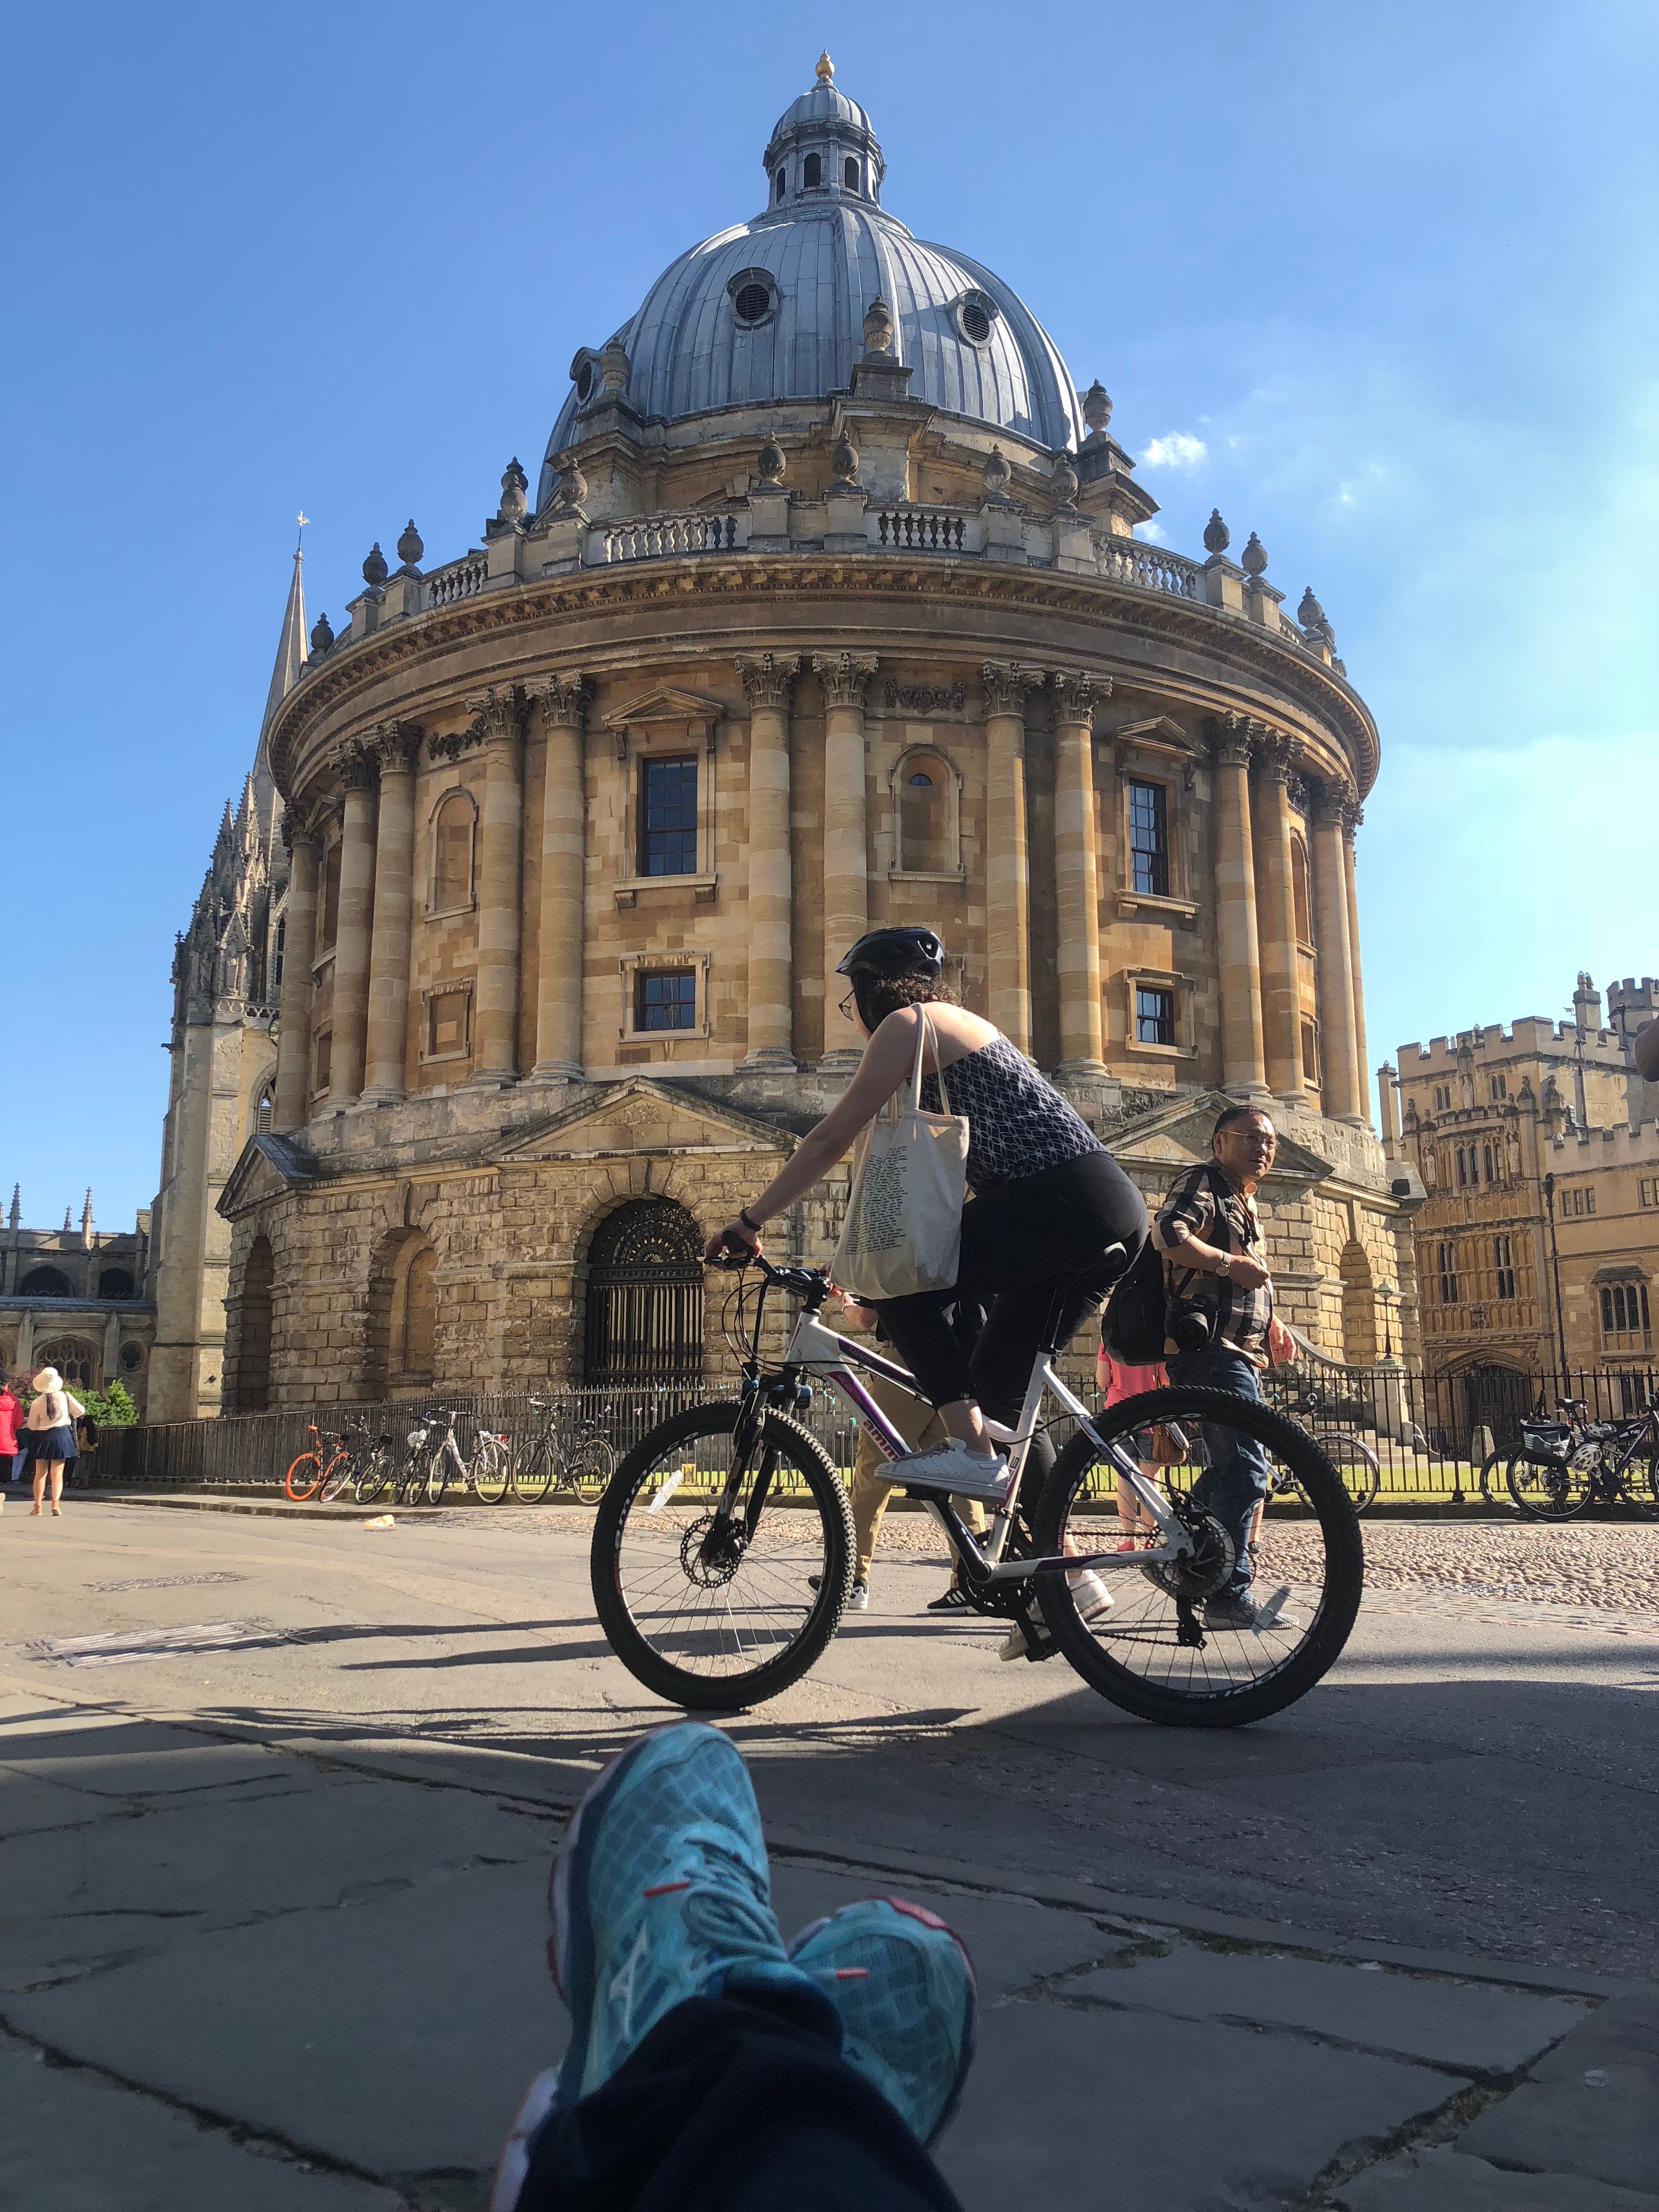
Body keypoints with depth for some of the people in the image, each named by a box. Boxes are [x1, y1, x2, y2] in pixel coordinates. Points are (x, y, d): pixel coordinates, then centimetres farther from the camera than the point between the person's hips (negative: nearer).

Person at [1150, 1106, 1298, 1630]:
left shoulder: (1244, 1203, 25)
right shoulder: (1202, 1183, -5)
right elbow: (1168, 1233, -25)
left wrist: (1270, 1323, 19)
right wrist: (1230, 1262, -21)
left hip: (1239, 1352, 11)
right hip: (1210, 1347, -11)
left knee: (1230, 1467, 17)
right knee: (1244, 1467, -15)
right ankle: (1228, 1596, -13)